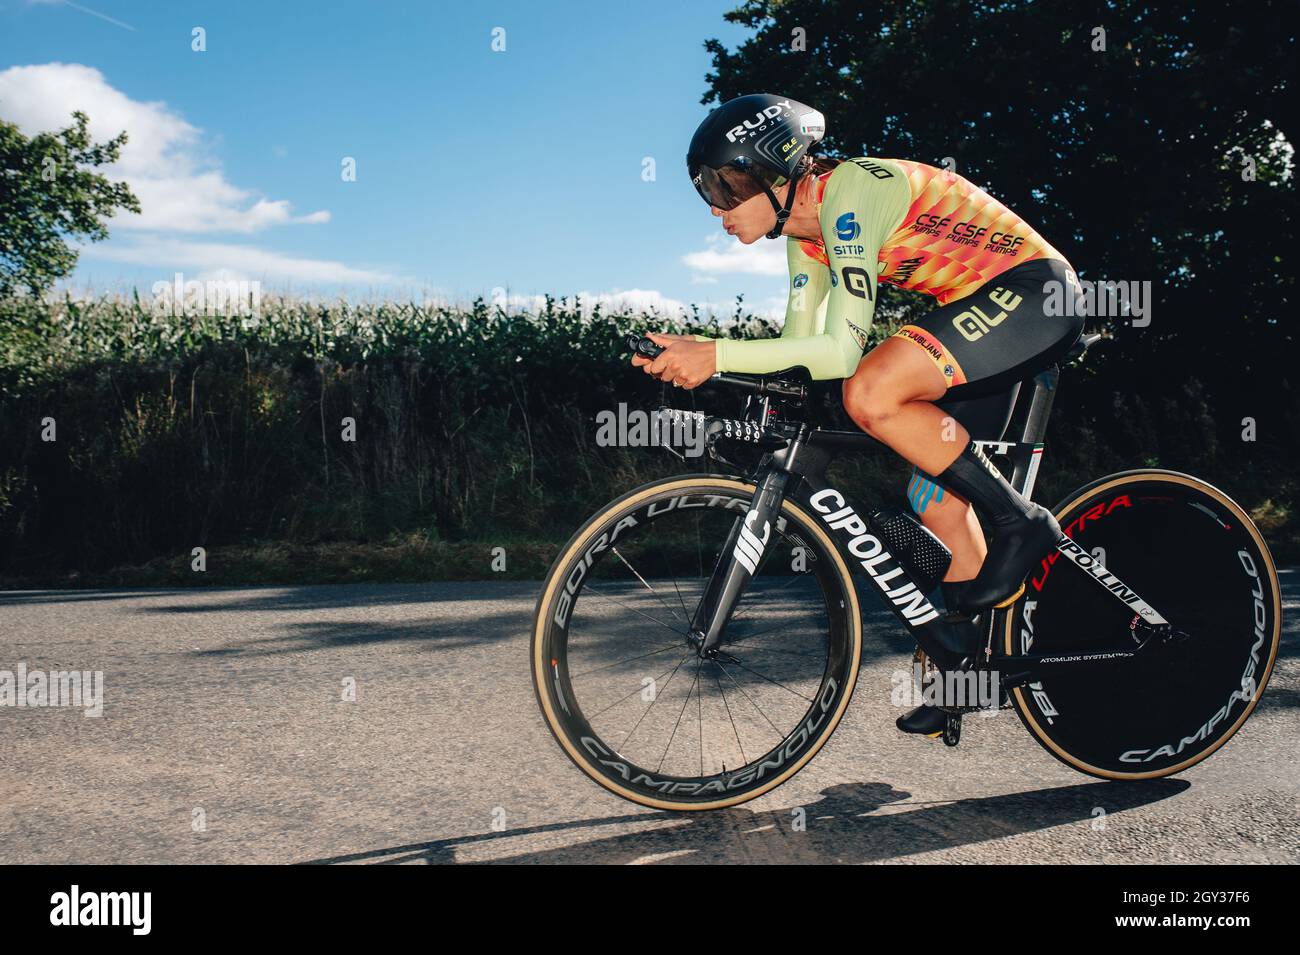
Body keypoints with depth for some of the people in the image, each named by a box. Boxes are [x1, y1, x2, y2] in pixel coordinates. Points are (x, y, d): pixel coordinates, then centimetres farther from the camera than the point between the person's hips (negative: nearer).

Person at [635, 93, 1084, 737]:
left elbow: (842, 350, -31)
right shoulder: (805, 227, 6)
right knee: (935, 496, 5)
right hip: (983, 310, 10)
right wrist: (691, 354, -7)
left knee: (871, 394, -30)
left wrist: (717, 356, -34)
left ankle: (1020, 524, -13)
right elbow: (802, 347, 4)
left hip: (1036, 294, -9)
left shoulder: (847, 194, -23)